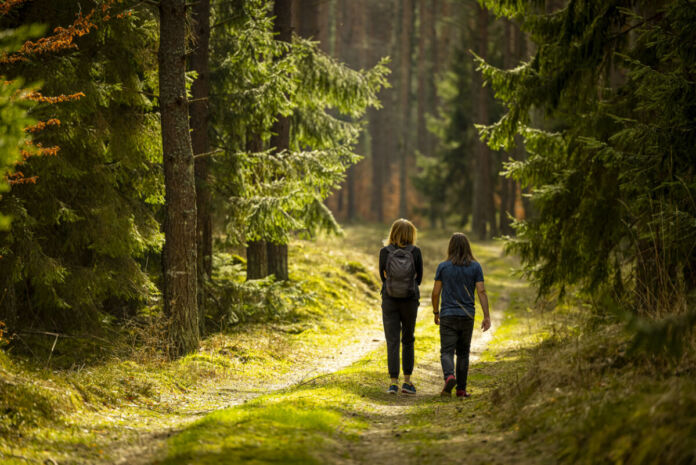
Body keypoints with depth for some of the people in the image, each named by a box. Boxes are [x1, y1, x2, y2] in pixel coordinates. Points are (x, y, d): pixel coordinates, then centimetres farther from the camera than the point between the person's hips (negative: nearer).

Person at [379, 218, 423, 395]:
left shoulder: (385, 252, -5)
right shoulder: (415, 252, -6)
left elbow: (383, 276, 4)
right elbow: (419, 278, 2)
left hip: (389, 301, 0)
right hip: (410, 301, 0)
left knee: (392, 342, 2)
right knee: (408, 340, 15)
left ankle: (393, 382, -7)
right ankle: (407, 381, 15)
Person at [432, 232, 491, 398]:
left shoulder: (443, 266, -2)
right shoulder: (475, 267, -1)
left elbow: (436, 292, 0)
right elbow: (481, 291, -6)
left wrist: (436, 313, 13)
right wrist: (487, 316, -6)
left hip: (448, 316, -1)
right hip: (467, 316, 2)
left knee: (447, 352, -2)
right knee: (463, 352, 13)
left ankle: (449, 376, -30)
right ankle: (461, 388, 13)